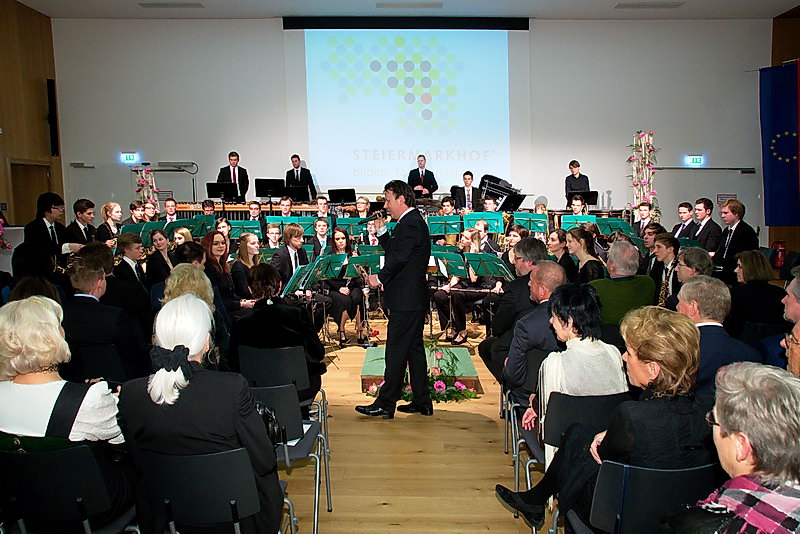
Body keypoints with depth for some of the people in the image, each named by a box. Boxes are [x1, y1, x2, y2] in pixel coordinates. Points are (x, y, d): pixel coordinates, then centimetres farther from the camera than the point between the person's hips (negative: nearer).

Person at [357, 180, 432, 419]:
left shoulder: (410, 223, -15)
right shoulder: (411, 222, 17)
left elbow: (399, 258, -23)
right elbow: (393, 250, 22)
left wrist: (380, 278, -11)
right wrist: (382, 230, 11)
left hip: (406, 300, -11)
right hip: (414, 299, 11)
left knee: (396, 350, -5)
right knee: (414, 347, 14)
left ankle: (385, 404, 2)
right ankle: (422, 402, 22)